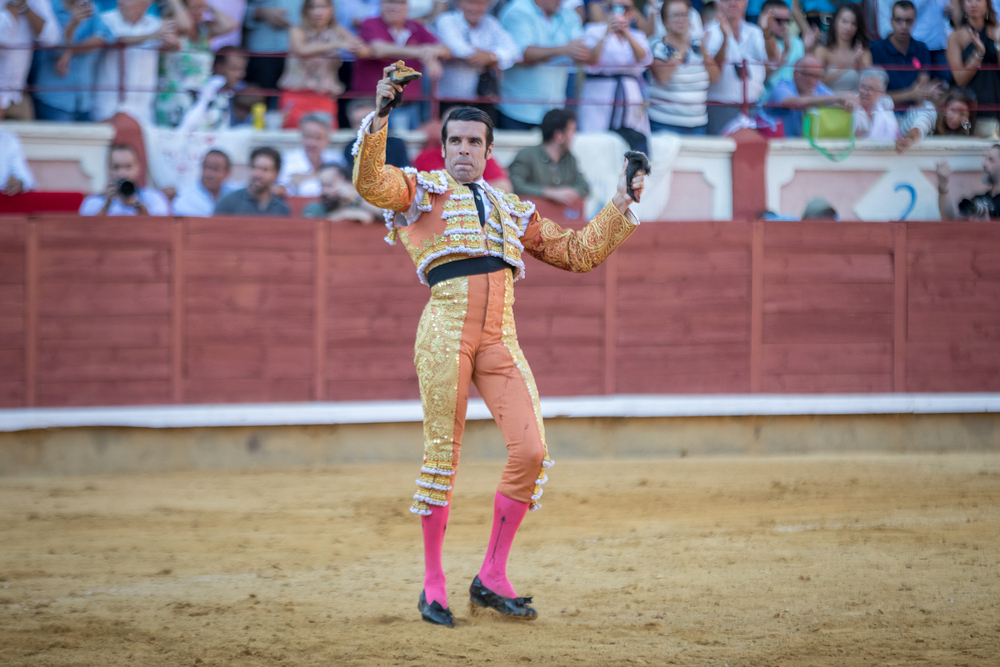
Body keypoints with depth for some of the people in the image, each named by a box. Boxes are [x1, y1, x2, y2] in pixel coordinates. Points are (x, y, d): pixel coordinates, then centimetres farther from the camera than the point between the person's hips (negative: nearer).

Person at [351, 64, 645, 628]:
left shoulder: (514, 211, 24)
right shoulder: (421, 190, 10)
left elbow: (577, 252, 26)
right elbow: (370, 182, -10)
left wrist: (622, 207, 19)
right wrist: (378, 116, -21)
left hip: (501, 338, 4)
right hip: (447, 331, -4)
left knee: (532, 451, -7)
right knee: (443, 455, -4)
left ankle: (492, 578, 4)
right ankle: (434, 585, 7)